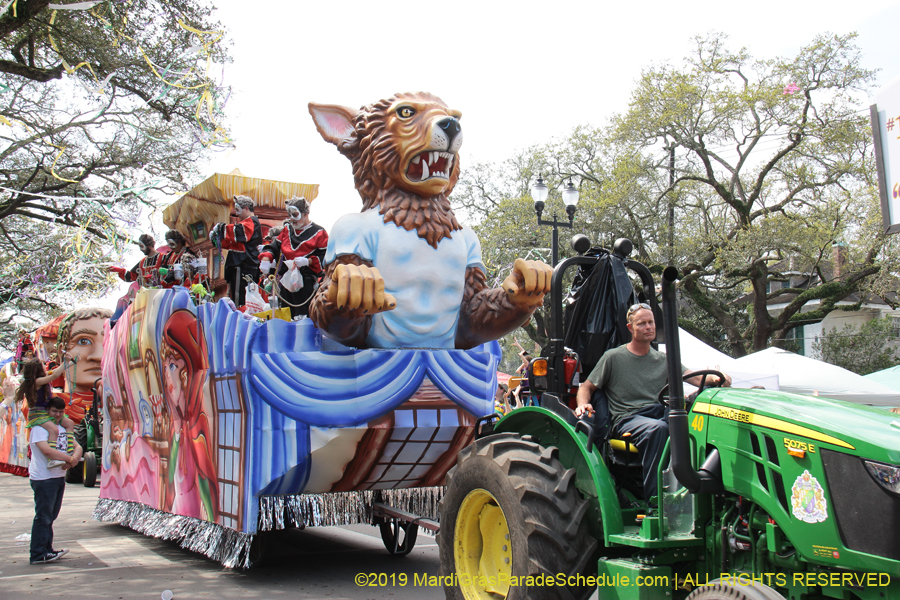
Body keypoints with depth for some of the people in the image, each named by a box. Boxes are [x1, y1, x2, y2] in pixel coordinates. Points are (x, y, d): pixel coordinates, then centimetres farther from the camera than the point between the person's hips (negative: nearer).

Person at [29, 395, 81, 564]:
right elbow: (46, 450, -23)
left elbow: (77, 447, 11)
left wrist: (74, 458, -12)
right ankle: (38, 555, -2)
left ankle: (47, 550, 20)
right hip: (43, 478, -8)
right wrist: (70, 459, -19)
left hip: (59, 477, 8)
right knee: (43, 517, -6)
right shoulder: (39, 428, -9)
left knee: (50, 516, 13)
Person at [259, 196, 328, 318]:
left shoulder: (319, 233, 0)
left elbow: (325, 258, -7)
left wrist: (307, 261, -21)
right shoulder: (287, 230, 19)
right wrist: (266, 259, -3)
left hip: (305, 284, -6)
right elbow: (273, 247, 18)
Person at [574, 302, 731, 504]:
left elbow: (694, 378, 6)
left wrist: (715, 378, -17)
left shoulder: (663, 360, 19)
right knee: (657, 428, -38)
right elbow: (586, 387, 8)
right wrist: (583, 405, -15)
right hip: (627, 419, -4)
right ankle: (653, 500, -34)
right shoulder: (613, 357, 7)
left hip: (660, 413, 4)